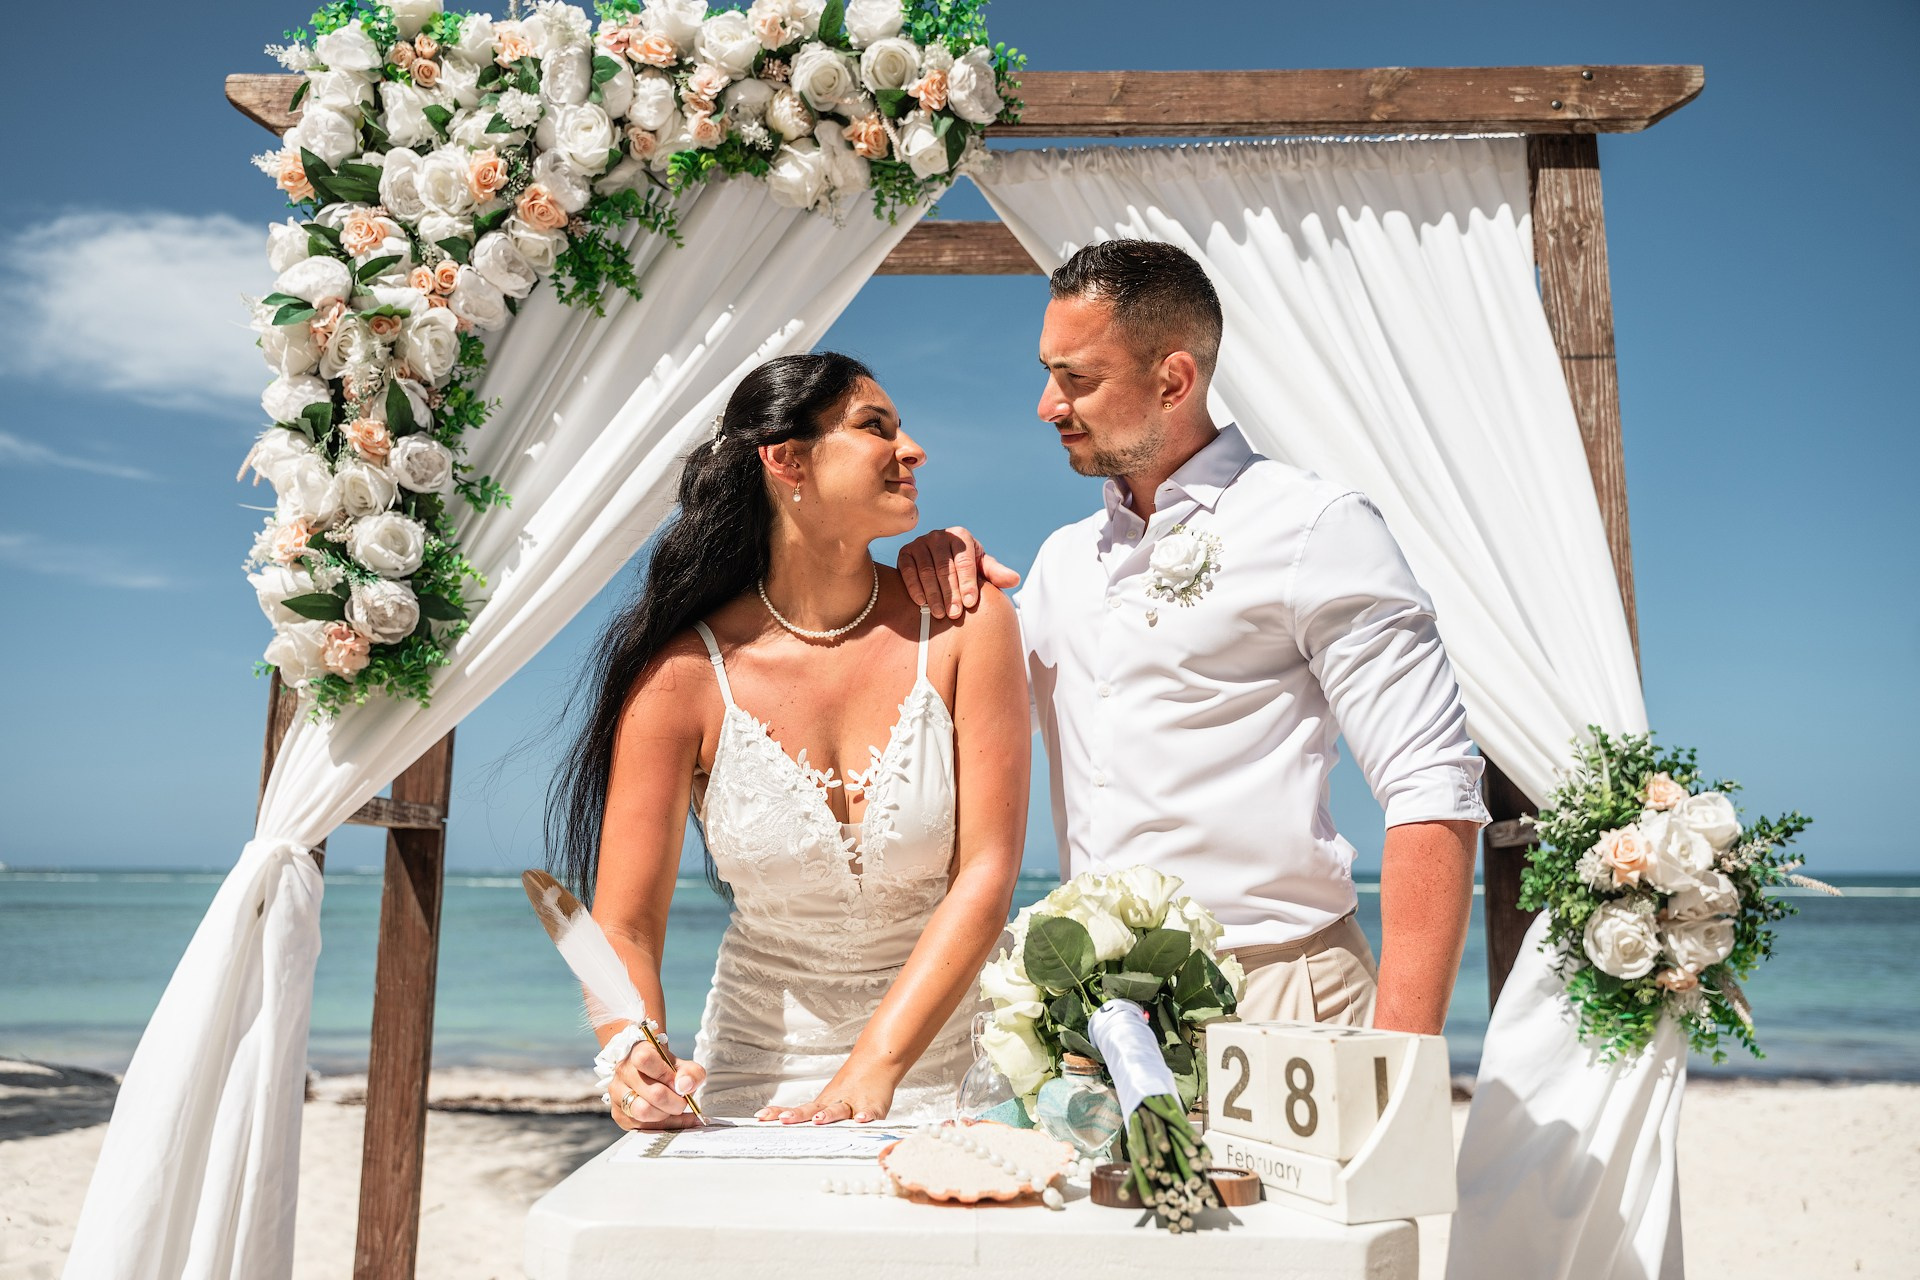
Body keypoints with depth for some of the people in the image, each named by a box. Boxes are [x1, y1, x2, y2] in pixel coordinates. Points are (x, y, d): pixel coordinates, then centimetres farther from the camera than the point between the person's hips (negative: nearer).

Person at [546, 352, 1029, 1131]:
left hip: (948, 1063, 0)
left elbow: (986, 873, -11)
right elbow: (624, 927, -7)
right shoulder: (685, 674, -9)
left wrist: (871, 1072, -19)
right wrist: (636, 1057, -26)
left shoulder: (963, 622, -8)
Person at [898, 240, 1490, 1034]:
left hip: (1270, 997, -5)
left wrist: (1400, 1060, -20)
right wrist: (937, 581, 2)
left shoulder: (1313, 526, -7)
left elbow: (1434, 794, -13)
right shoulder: (1065, 559, 15)